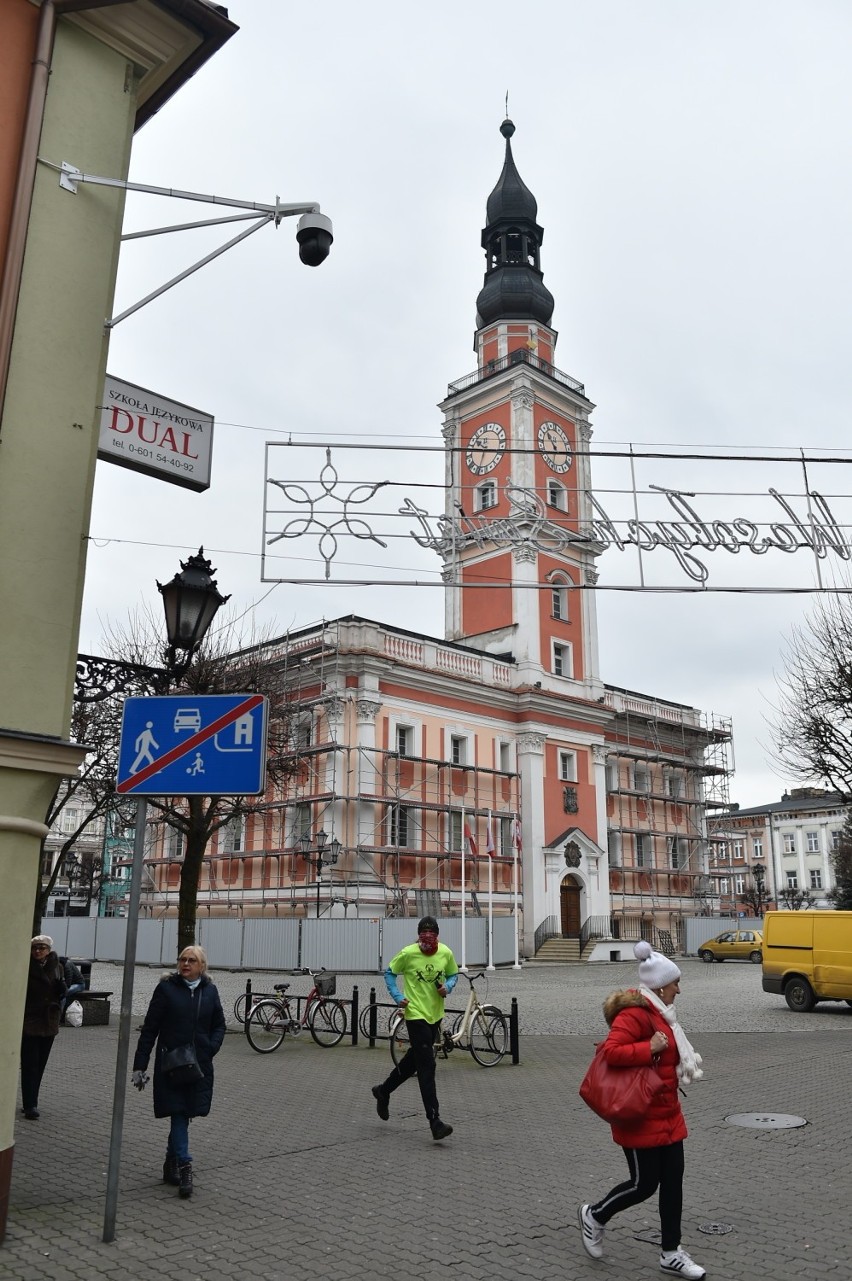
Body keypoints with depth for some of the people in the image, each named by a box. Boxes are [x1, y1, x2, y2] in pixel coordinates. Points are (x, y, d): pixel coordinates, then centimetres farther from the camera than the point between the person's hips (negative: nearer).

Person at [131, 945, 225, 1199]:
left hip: (199, 1064, 3)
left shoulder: (209, 991, 4)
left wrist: (211, 1049, -6)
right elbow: (149, 1028, -3)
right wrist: (139, 1066, -5)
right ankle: (184, 1166, -4)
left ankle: (171, 1163, 28)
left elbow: (219, 1025, 13)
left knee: (183, 1114, 11)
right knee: (178, 1113, -7)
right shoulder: (166, 988, -5)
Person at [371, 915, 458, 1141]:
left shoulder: (446, 953, -6)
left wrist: (447, 987, -12)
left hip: (435, 1014, 5)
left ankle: (384, 1091, 43)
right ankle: (435, 1122, -9)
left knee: (415, 1059, 20)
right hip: (416, 1014, -5)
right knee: (427, 1066, -10)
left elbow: (453, 975, 10)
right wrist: (398, 997, -12)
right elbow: (390, 974, 0)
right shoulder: (407, 954, -15)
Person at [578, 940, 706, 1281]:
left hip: (667, 1112, 9)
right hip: (641, 1116, -9)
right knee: (644, 1183, 0)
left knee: (672, 1181, 11)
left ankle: (671, 1253, 22)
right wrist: (649, 1048, -30)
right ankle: (594, 1216, 25)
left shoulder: (659, 1012, 11)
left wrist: (684, 1062, 8)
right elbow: (611, 1051, -32)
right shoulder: (635, 1013, -22)